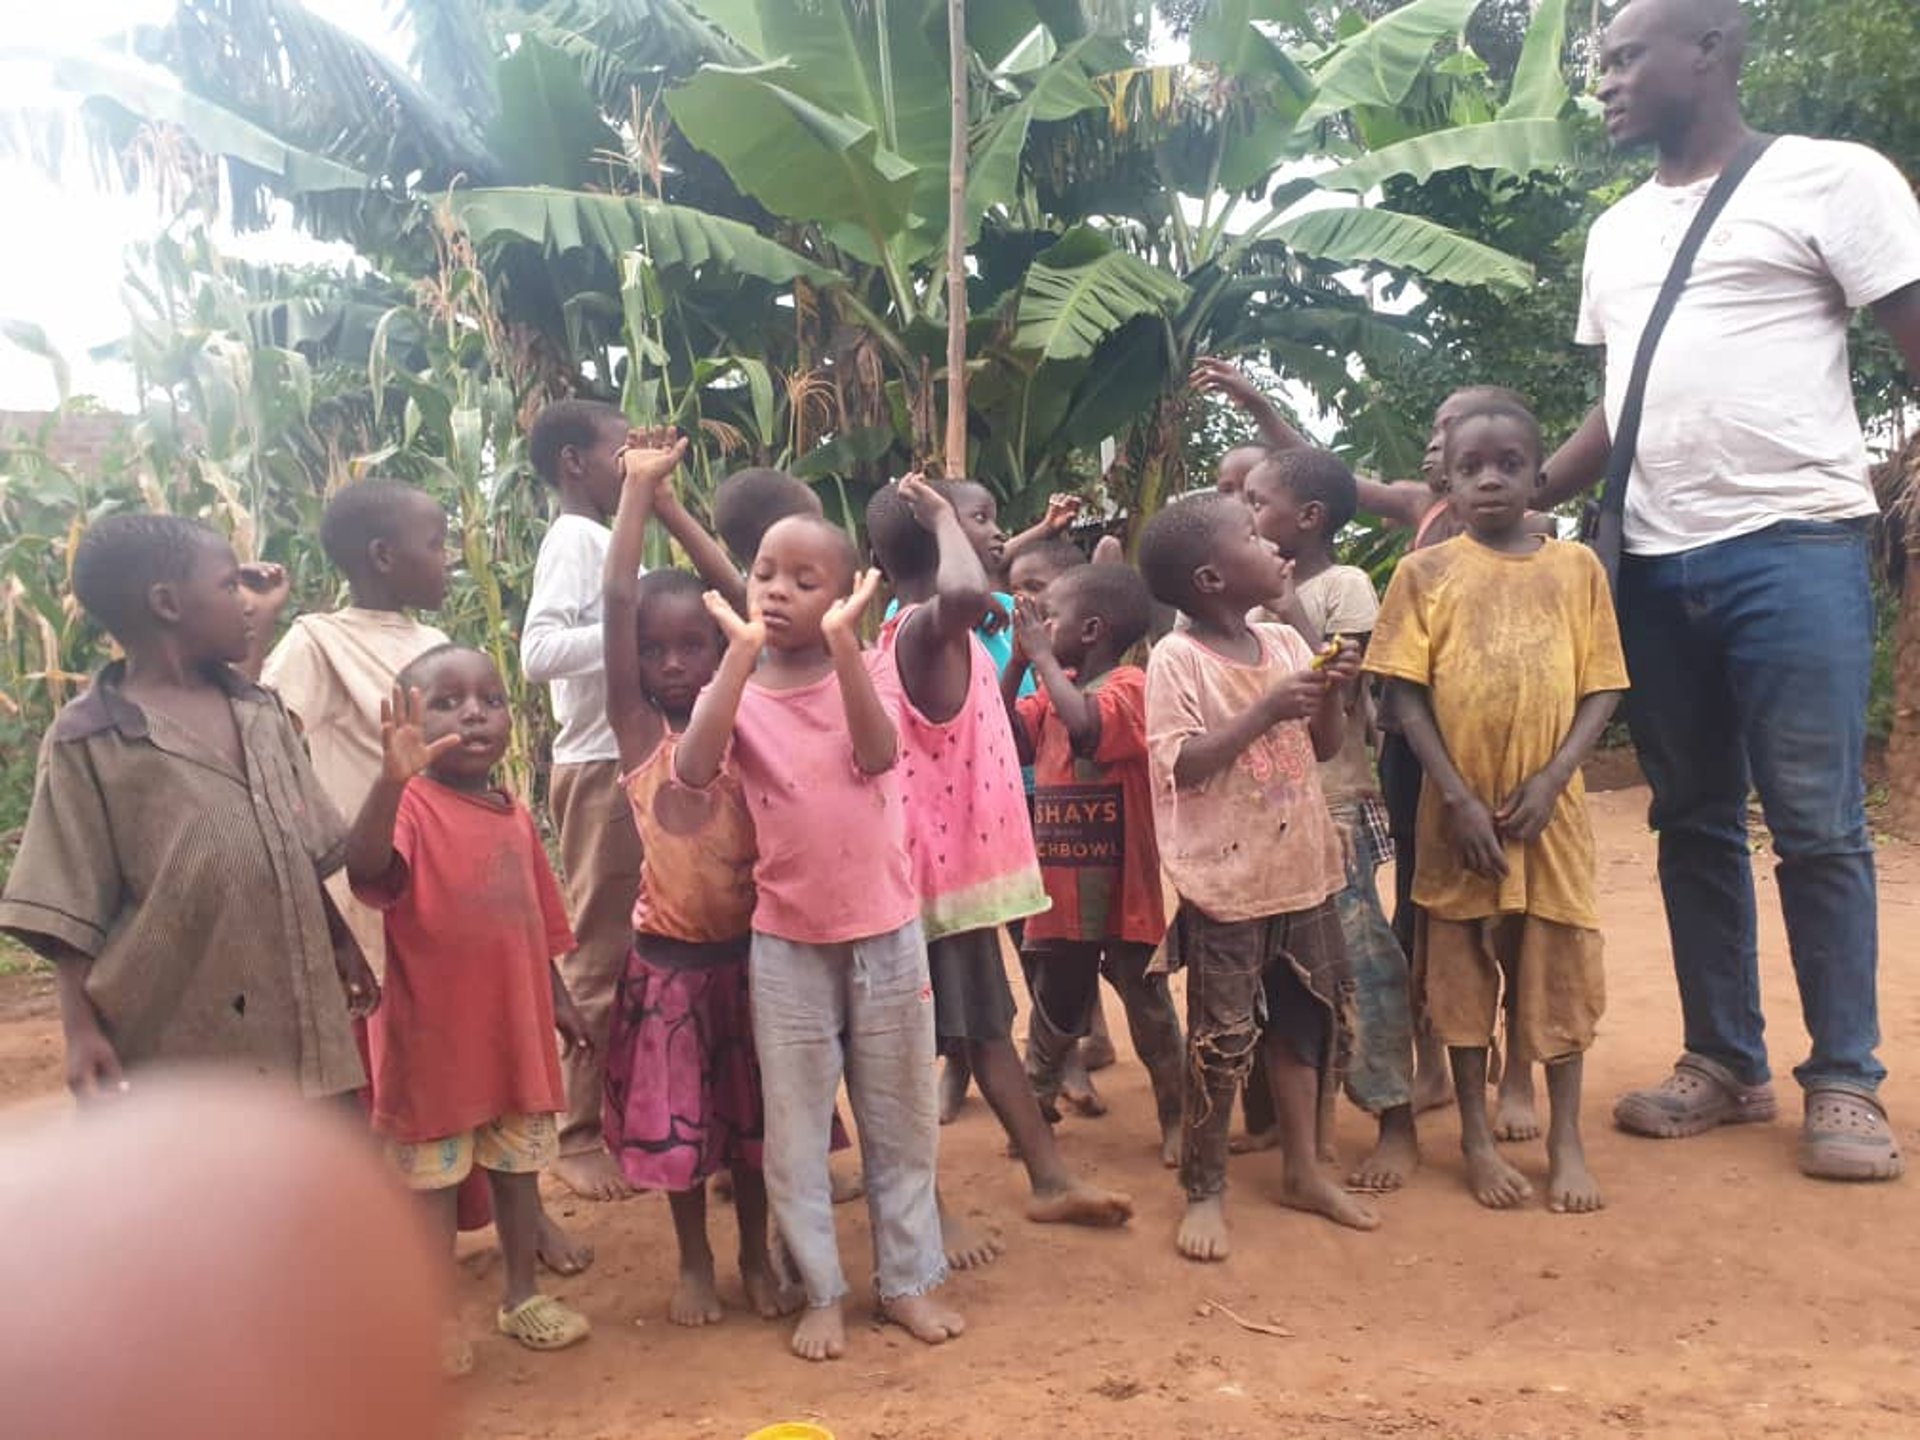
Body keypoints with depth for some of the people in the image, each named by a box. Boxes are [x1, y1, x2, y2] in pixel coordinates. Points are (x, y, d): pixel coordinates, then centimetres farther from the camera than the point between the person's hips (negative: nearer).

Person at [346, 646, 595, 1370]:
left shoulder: (516, 817, 6)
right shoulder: (411, 806, -14)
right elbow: (366, 870, -36)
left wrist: (559, 998, 16)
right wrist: (392, 778, -49)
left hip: (515, 1025, 6)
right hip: (432, 1032, -6)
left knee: (518, 1165, 17)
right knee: (431, 1179, 8)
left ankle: (522, 1295, 34)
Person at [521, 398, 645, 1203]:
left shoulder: (606, 539, 15)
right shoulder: (574, 538, -11)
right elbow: (538, 652, -25)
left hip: (633, 760, 9)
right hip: (599, 768, -9)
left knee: (635, 948, 14)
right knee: (600, 954, -2)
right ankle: (578, 1135, 8)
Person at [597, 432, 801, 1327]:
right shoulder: (638, 732, -9)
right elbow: (617, 597, -15)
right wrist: (639, 486, -16)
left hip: (747, 949, 1)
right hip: (668, 958, -1)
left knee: (750, 1112, 14)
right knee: (676, 1116, 11)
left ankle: (756, 1255, 34)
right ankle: (695, 1262, 32)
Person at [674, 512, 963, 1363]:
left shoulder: (868, 668, -1)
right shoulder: (737, 687, -2)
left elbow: (877, 754, -21)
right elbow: (693, 770, -23)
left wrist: (841, 641, -25)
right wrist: (742, 654, -24)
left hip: (886, 931, 1)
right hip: (787, 941, 0)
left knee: (900, 1118, 13)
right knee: (796, 1127, 9)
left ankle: (909, 1278, 29)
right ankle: (821, 1292, 25)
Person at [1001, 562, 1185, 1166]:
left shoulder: (1128, 684, -15)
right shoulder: (1055, 687, 8)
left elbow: (1086, 725, -33)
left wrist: (1042, 656, -21)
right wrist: (1018, 661, -3)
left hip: (1123, 884, -6)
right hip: (1061, 883, 6)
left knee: (1148, 1005, 9)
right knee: (1053, 1004, 17)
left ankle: (1174, 1114, 24)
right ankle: (1035, 1104, 32)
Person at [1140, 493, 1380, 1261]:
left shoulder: (1286, 642, 5)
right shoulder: (1176, 660, -13)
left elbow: (1323, 747, 11)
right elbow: (1181, 766, -20)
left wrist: (1333, 693, -8)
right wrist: (1267, 710, -23)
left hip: (1299, 867, 7)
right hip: (1225, 878, -7)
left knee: (1308, 1017, 16)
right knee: (1222, 1039, 2)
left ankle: (1303, 1168, 33)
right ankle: (1203, 1190, 18)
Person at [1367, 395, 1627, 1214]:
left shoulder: (1576, 566, 4)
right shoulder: (1426, 571, 0)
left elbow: (1600, 689, 2)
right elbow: (1405, 694, -4)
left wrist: (1551, 779, -11)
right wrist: (1458, 796, -12)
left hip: (1550, 804, 1)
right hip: (1460, 809, -1)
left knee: (1557, 963, 8)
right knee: (1464, 966, 8)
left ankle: (1566, 1138, 23)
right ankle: (1477, 1137, 21)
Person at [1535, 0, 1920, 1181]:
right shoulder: (1616, 233, 18)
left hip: (1795, 544, -6)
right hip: (1656, 562, 6)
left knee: (1817, 824, -2)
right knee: (1695, 821, 9)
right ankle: (1727, 1062, 19)